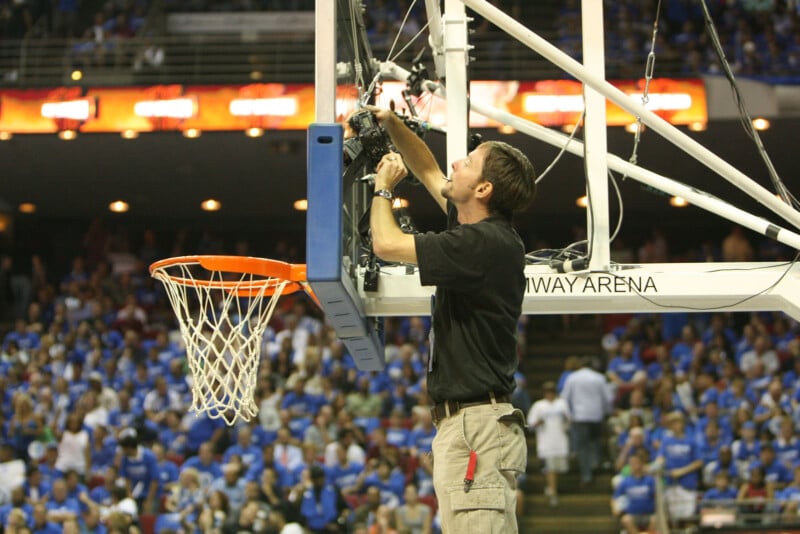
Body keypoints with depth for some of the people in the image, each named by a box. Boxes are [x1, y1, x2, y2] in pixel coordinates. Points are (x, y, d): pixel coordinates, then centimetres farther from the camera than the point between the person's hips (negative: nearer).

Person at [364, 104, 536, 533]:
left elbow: (386, 244, -14)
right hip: (470, 422, 11)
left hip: (475, 426, -11)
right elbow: (429, 172, 29)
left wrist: (383, 187, 5)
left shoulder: (482, 244, -16)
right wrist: (391, 123, 20)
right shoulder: (481, 231, 14)